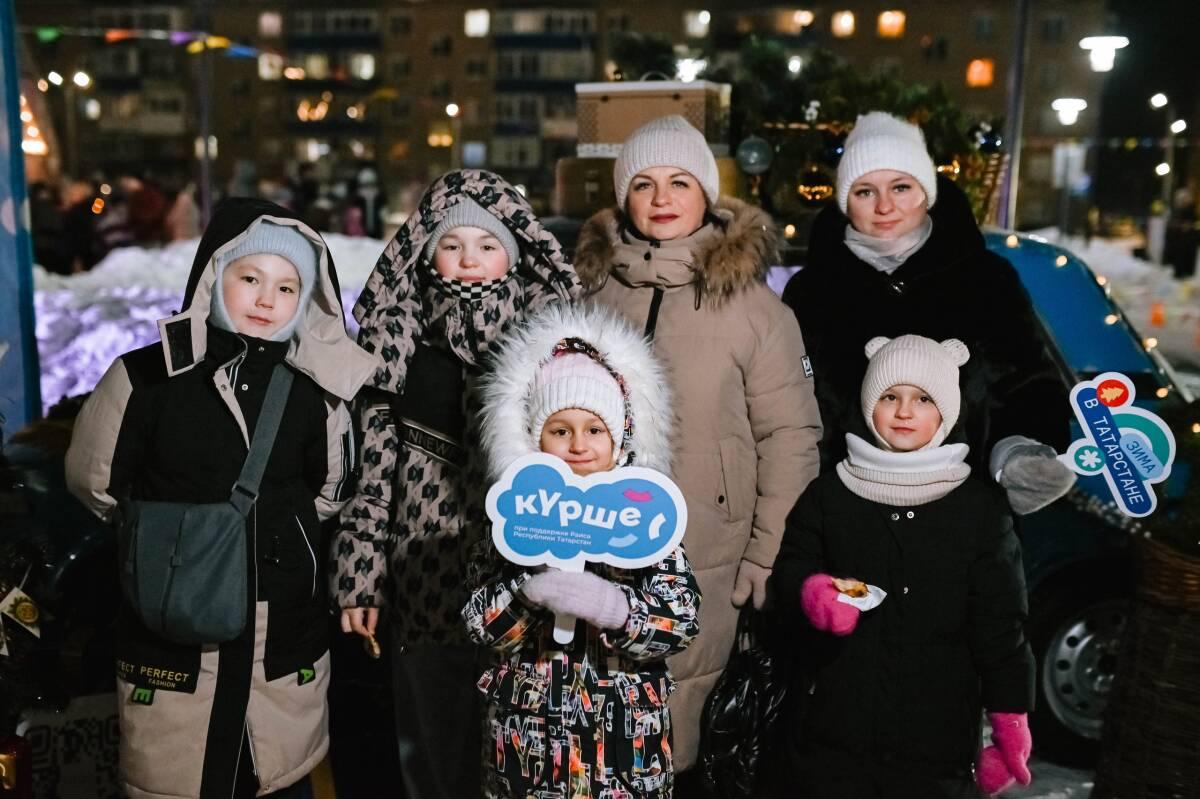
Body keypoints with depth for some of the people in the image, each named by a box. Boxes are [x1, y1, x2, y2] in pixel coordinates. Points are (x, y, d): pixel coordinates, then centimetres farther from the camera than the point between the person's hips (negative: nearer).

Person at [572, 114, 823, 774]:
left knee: (669, 739, 8)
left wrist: (771, 552, -5)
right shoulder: (591, 288, 2)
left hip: (701, 563, -2)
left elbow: (788, 435, -3)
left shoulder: (752, 304, -4)